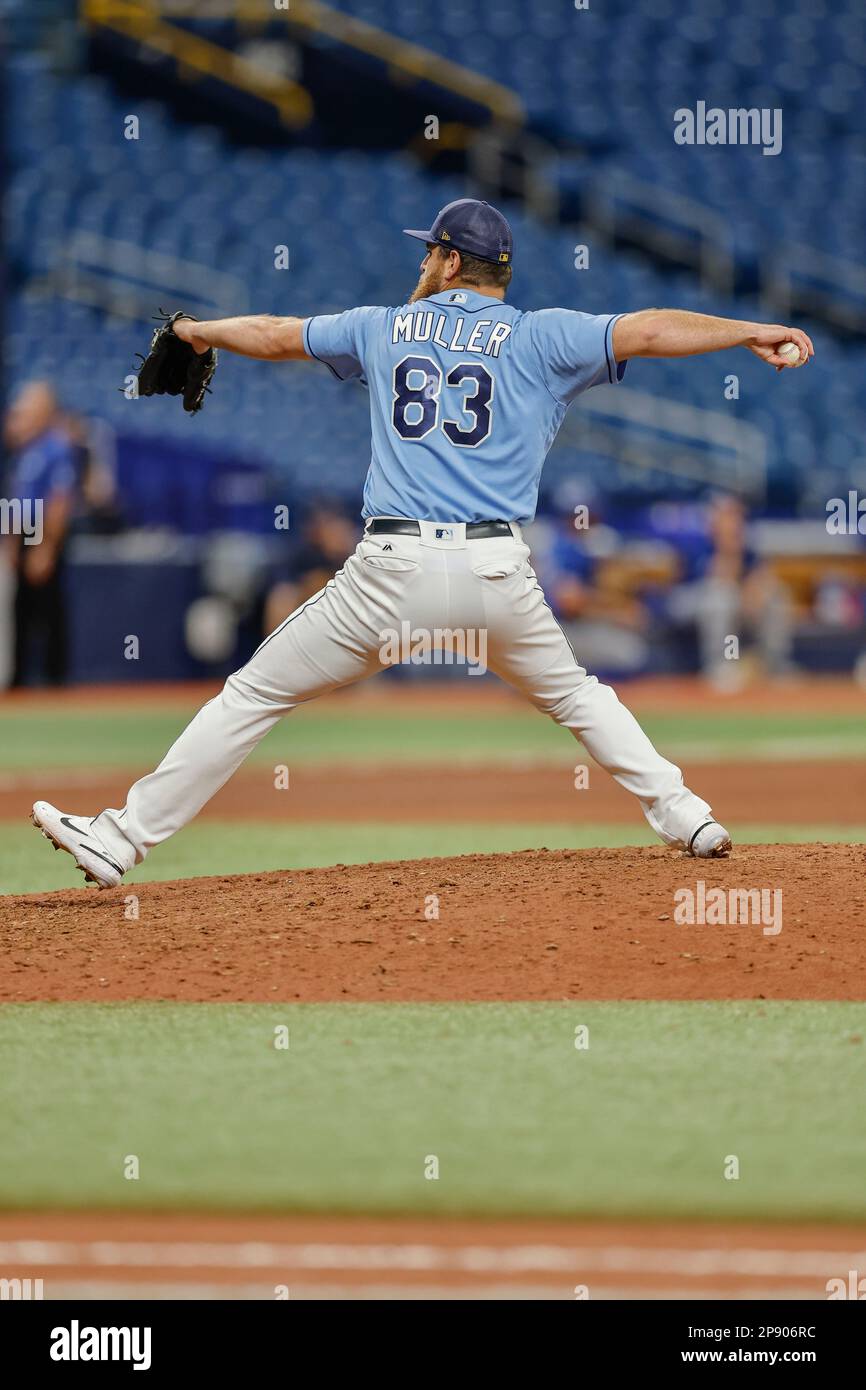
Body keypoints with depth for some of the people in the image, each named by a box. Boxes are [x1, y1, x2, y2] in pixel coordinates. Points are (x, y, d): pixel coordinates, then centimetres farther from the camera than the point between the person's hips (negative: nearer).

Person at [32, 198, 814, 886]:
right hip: (498, 575, 1)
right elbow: (646, 331, -4)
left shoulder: (386, 328, 15)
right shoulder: (539, 339, 8)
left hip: (392, 574, 0)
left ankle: (122, 837, 3)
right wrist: (754, 334, -2)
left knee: (255, 695, 6)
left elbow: (276, 335, 28)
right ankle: (683, 817, 16)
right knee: (573, 694, 26)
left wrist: (202, 332, 47)